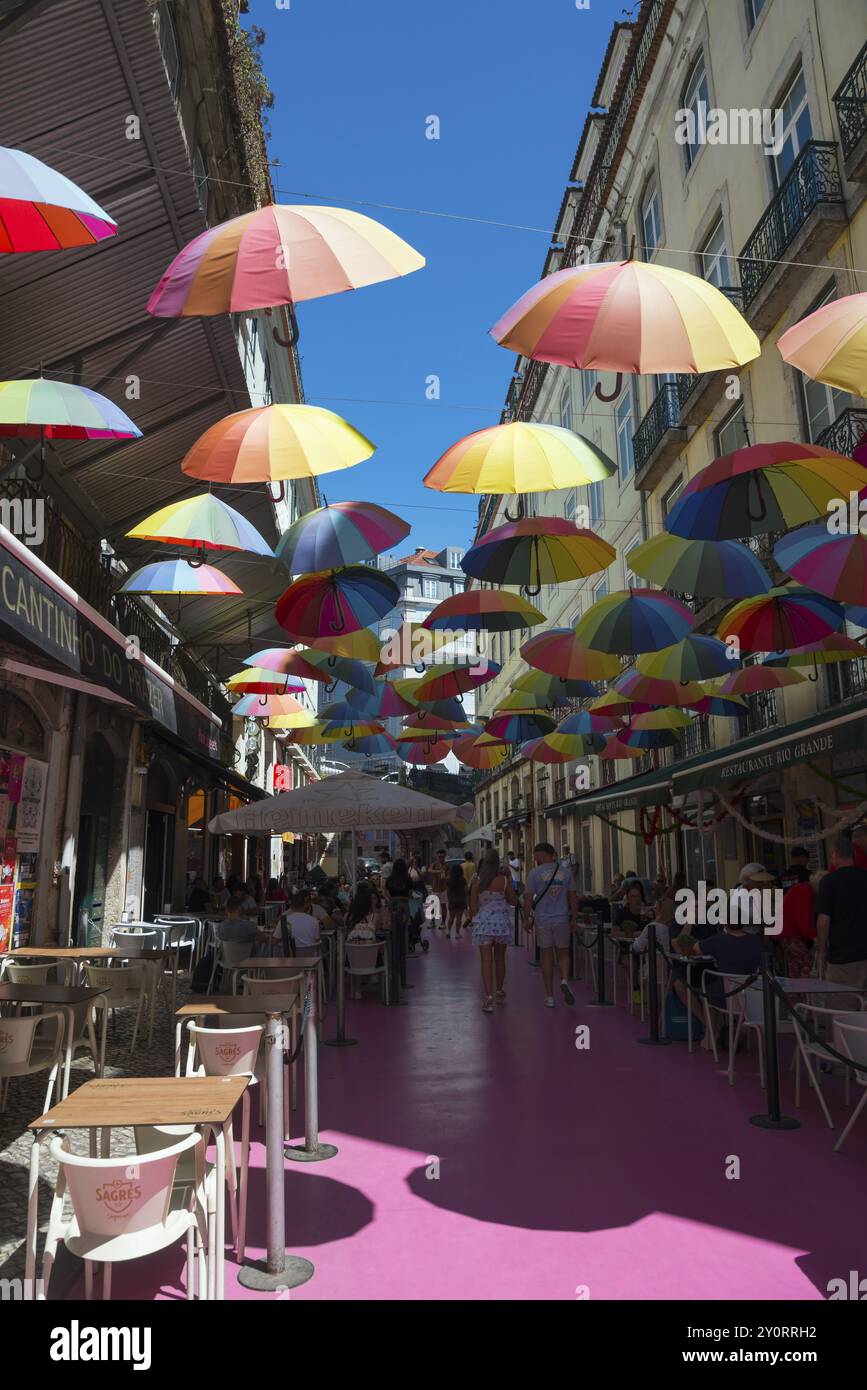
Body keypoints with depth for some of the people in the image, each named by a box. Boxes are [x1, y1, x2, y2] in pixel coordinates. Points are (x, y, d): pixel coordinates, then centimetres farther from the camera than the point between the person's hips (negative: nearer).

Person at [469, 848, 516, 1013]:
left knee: (486, 960, -2)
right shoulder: (503, 879, -6)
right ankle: (500, 992, 30)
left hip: (482, 922, -1)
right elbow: (513, 901, 2)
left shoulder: (477, 879, -4)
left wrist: (473, 917, 12)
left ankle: (488, 997, -11)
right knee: (499, 959, 16)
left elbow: (473, 904, -2)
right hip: (501, 921, 1)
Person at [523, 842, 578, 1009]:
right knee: (563, 953, 15)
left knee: (546, 956, 6)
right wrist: (574, 919, 12)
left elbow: (528, 898, -6)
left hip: (542, 921, -2)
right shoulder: (566, 872, 2)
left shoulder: (534, 873, -6)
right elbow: (573, 897, 4)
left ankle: (549, 997, 10)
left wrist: (526, 919, 3)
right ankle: (564, 981, -11)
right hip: (562, 920, 2)